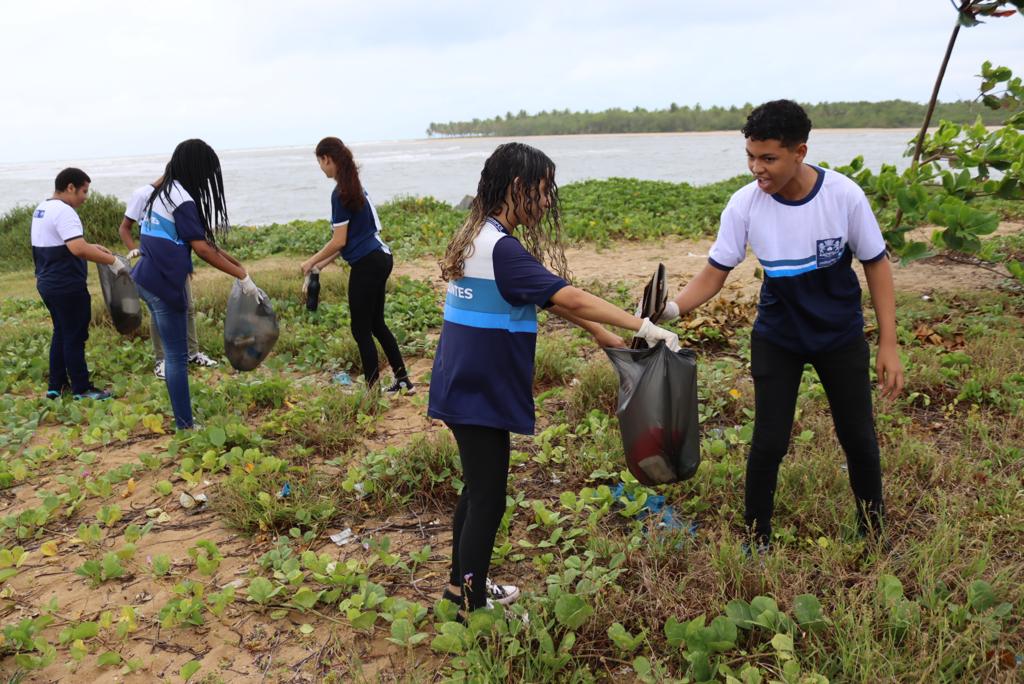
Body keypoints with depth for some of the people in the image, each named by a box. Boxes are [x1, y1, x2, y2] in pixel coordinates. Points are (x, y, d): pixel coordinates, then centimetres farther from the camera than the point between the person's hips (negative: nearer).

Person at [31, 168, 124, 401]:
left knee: (61, 333, 19)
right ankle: (81, 389, 9)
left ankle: (56, 386, 25)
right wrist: (112, 261, -24)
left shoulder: (42, 209, 13)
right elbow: (78, 249, -31)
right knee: (75, 337, 0)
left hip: (48, 283, 10)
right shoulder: (63, 211, -19)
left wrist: (93, 247, 16)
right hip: (67, 287, -10)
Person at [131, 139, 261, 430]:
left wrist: (237, 264, 11)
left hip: (147, 279, 9)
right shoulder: (182, 199, -15)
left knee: (173, 353, 15)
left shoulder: (161, 192, 15)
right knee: (177, 356, -3)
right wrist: (242, 276, -15)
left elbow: (197, 239, 15)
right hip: (163, 285, -9)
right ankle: (185, 425, 4)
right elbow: (202, 248, -19)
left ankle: (183, 419, 23)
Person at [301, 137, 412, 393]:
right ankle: (403, 380, 24)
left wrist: (312, 262, 0)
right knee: (376, 324, 18)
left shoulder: (340, 193, -15)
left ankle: (374, 389, 8)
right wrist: (322, 264, 17)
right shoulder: (355, 187, 13)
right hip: (380, 258, 9)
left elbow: (340, 241, -14)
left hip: (366, 265, -9)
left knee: (361, 329, 1)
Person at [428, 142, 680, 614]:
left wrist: (604, 336, 12)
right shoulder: (500, 247, -22)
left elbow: (547, 296, 12)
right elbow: (569, 298, -26)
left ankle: (462, 585, 36)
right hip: (478, 395, -10)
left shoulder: (478, 237, 9)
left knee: (478, 489, 21)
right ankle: (474, 607, 16)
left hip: (466, 389, 10)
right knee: (487, 500, 2)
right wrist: (644, 326, -20)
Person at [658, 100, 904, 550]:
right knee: (769, 443, -1)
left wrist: (888, 344, -9)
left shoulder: (843, 195, -20)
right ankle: (757, 539, 21)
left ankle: (871, 527, 37)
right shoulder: (744, 204, -19)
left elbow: (876, 264, -8)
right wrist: (670, 308, -34)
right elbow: (713, 275, -14)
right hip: (777, 339, 0)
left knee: (858, 437, 11)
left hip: (842, 336, 0)